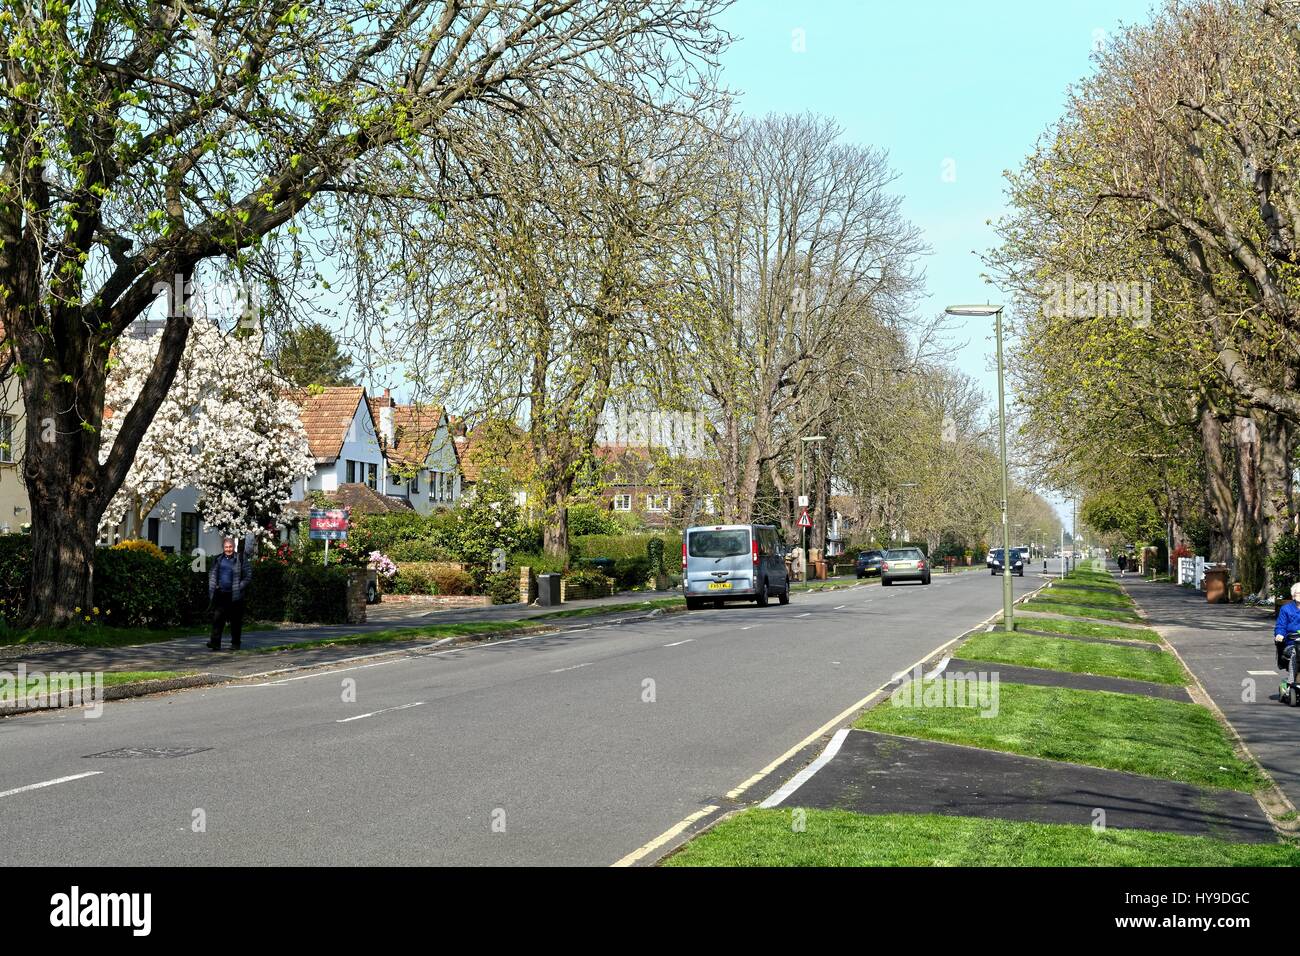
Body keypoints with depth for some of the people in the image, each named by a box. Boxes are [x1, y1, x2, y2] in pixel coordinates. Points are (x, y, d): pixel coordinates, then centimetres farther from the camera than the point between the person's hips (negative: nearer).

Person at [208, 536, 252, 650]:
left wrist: (240, 587, -9)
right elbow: (211, 574, 20)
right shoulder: (218, 559, 12)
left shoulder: (241, 559, 0)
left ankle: (235, 643, 14)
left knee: (235, 620, 5)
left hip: (235, 595, -3)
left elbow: (248, 575, -1)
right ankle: (215, 642, -7)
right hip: (220, 593, 3)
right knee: (217, 618, -6)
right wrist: (213, 587, 7)